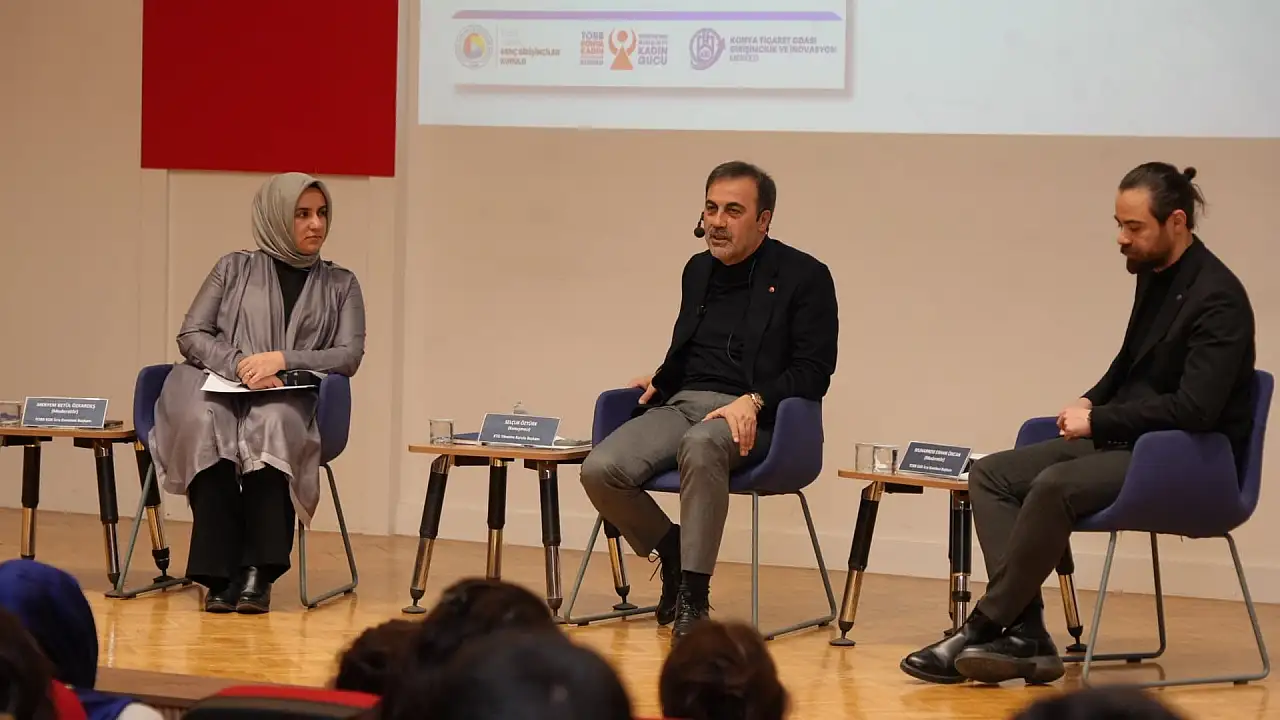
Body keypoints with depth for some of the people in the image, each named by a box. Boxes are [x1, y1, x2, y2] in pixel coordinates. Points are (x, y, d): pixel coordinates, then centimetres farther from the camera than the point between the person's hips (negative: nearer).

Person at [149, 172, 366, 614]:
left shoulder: (340, 285, 17)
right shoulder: (235, 269, 15)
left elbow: (349, 356, 5)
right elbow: (191, 336, 9)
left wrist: (282, 359, -11)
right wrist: (239, 366, -11)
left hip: (292, 401, 0)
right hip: (221, 391, 0)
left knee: (271, 424, -38)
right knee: (206, 425, -37)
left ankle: (259, 572, -38)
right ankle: (219, 574, -37)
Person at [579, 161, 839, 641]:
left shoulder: (805, 277, 1)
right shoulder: (698, 270, 21)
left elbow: (814, 371, -6)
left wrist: (753, 401, -19)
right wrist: (658, 382, 13)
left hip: (751, 418, -6)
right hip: (680, 404, 6)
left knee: (700, 446, -41)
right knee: (600, 470, -22)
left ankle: (693, 597, -31)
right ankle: (674, 552, 6)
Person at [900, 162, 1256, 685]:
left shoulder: (1217, 298, -17)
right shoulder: (1154, 274, 9)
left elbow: (1195, 410, -25)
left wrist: (1098, 421, -18)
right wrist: (1090, 403, 5)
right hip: (1128, 442, 10)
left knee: (1055, 486, -33)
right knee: (991, 474, -4)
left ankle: (983, 630, -21)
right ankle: (1026, 634, -18)